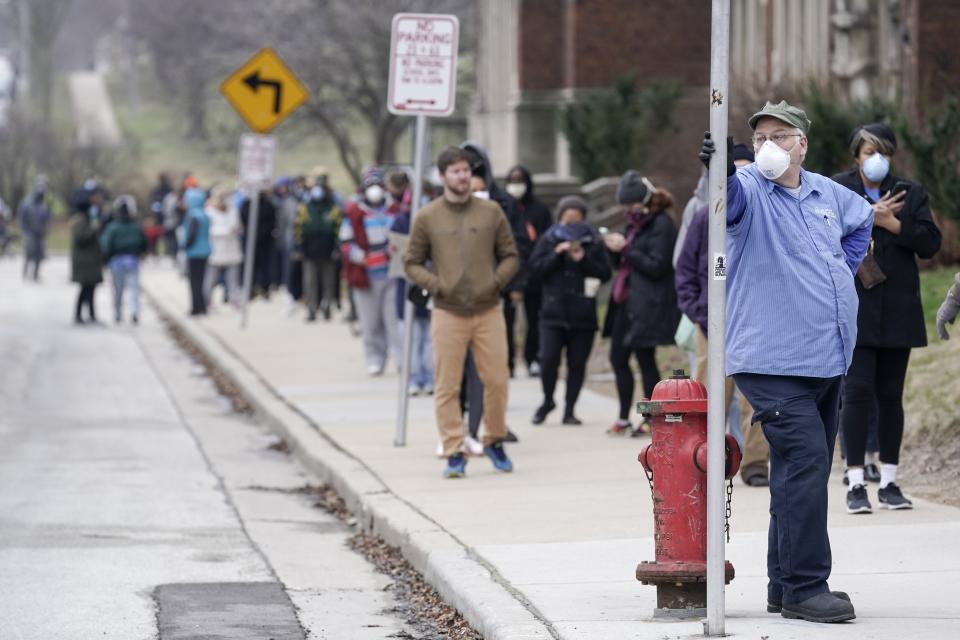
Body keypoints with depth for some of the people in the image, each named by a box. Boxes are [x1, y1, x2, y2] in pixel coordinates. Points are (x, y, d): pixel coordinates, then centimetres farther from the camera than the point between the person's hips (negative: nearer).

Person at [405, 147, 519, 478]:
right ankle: (454, 453, 2)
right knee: (448, 387, -2)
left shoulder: (491, 212, 6)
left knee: (496, 381, 3)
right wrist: (436, 285, -8)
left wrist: (496, 281, -5)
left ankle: (495, 441, 22)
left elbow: (510, 257, 11)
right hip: (448, 313, -1)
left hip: (488, 311, 1)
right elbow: (413, 263, 7)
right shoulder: (427, 217, 3)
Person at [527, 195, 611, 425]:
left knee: (577, 363, 2)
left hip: (583, 315, 1)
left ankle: (569, 410, 13)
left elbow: (605, 274, 0)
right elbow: (534, 270, -1)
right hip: (553, 313, -1)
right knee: (548, 359, -11)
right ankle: (547, 401, 13)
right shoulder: (548, 241, 8)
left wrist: (583, 260, -12)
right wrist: (556, 254, -11)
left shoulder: (593, 244, 7)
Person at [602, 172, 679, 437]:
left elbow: (657, 266, -19)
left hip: (647, 305, -9)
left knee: (645, 360, -4)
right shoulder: (636, 222, 16)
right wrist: (615, 249, 0)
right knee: (618, 358, 10)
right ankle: (623, 419, 18)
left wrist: (625, 248, -15)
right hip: (626, 302, 9)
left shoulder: (660, 225, -12)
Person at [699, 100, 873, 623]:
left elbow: (862, 219, 34)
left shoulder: (827, 193, 13)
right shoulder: (750, 190, -7)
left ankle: (786, 586, 20)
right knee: (807, 463, -17)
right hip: (773, 363, -7)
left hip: (828, 360, 7)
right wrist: (720, 171, -54)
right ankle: (804, 588, -14)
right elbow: (731, 195, -32)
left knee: (805, 473, 11)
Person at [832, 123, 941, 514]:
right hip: (854, 309, -3)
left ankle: (889, 482, 14)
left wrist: (890, 222, -11)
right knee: (858, 391, -9)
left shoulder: (910, 194, 10)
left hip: (897, 311, 3)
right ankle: (856, 485, -7)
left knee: (890, 395, 7)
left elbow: (931, 242, -1)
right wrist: (868, 216, -17)